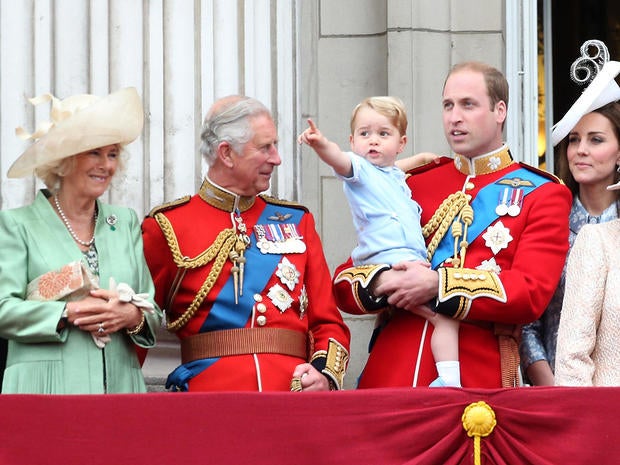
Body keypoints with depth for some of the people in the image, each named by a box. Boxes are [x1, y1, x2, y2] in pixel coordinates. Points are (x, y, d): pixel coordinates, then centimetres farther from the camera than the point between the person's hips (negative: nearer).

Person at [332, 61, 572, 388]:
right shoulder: (414, 185, 15)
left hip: (477, 377, -3)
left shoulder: (542, 194, 7)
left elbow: (531, 294, -7)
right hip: (392, 370, 3)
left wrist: (436, 285, -15)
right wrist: (380, 284, -11)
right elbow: (344, 284, 13)